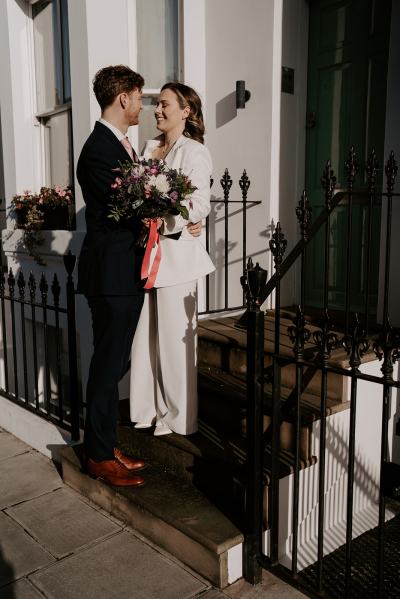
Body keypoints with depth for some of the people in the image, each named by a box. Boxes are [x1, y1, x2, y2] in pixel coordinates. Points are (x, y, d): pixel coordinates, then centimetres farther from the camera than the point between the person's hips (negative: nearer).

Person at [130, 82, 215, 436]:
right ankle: (149, 409, 24)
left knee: (174, 336, 1)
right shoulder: (150, 148, 16)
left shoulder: (194, 152, -4)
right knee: (146, 333, 10)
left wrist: (162, 224, -21)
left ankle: (179, 417, 16)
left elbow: (200, 206, -13)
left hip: (176, 250, -6)